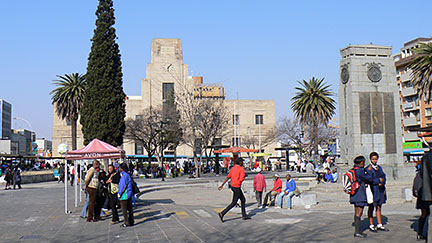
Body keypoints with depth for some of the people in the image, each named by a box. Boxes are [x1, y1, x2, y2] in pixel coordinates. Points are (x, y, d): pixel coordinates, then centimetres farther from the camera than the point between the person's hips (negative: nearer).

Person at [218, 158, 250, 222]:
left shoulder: (233, 168, 8)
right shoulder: (241, 169, -14)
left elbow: (228, 177, 5)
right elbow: (241, 178, -24)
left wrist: (222, 185, 3)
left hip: (233, 186, 9)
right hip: (237, 187, -9)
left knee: (243, 200, 17)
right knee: (234, 203, -2)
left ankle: (244, 215, 21)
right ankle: (222, 213, -6)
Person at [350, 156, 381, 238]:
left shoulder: (353, 170, 13)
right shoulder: (359, 171, -17)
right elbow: (369, 179, -8)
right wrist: (379, 180, 8)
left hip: (355, 195, 10)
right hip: (360, 195, -10)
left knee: (357, 213, 14)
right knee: (359, 213, -7)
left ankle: (357, 231, 19)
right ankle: (357, 232, -5)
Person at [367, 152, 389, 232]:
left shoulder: (379, 168, 14)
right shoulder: (368, 168, -5)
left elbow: (383, 177, 8)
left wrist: (382, 183, -9)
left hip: (380, 190, 6)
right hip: (372, 190, -6)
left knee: (379, 208, 12)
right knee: (371, 207, 2)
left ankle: (379, 225, 19)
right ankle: (371, 225, 9)